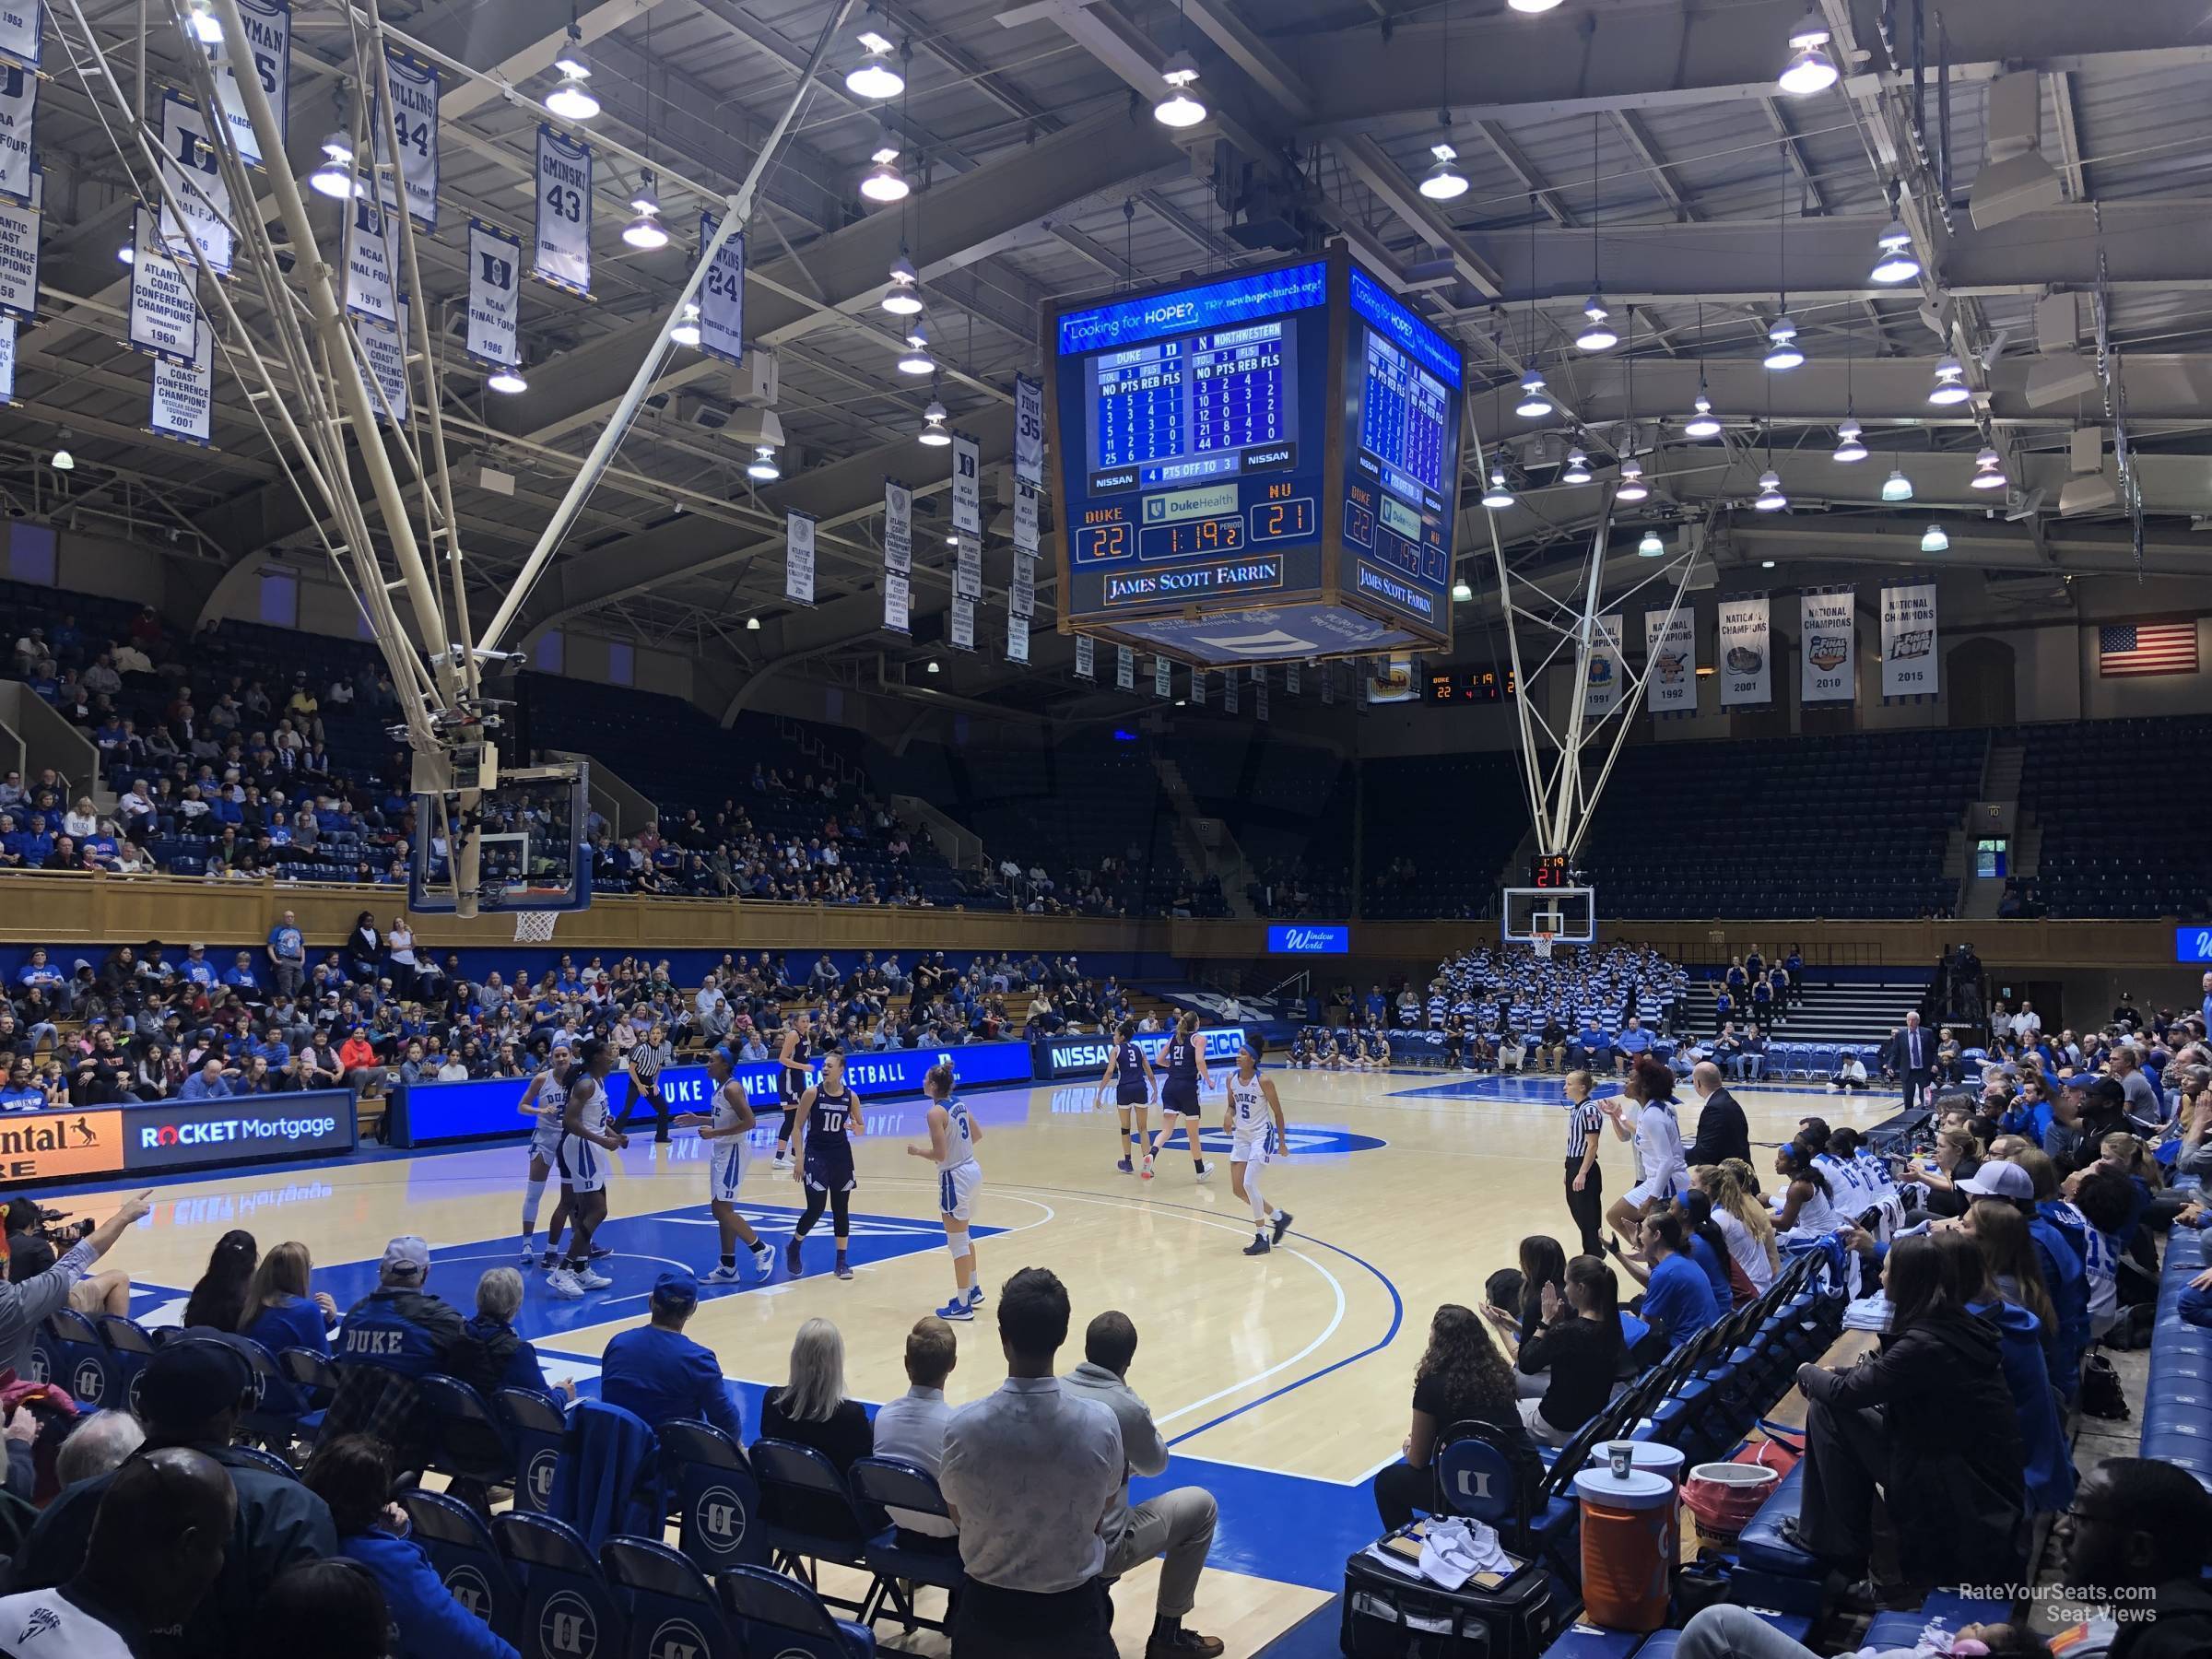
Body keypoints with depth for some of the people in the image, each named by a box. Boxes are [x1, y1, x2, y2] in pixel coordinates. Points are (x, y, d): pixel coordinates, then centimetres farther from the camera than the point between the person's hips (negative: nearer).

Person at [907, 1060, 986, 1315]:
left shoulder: (935, 1113, -19)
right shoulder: (959, 1105, 6)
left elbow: (939, 1154, -22)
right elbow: (977, 1134, 17)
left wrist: (917, 1151, -5)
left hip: (955, 1178, -9)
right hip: (972, 1170, 9)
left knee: (958, 1242, 0)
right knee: (964, 1236, 25)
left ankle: (962, 1305, 8)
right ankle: (974, 1290, 37)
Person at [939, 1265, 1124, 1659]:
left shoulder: (962, 1427, -18)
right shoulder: (1100, 1424, -18)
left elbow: (959, 1516, 0)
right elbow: (1104, 1510, 1)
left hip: (988, 1611, 1)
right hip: (1073, 1611, 0)